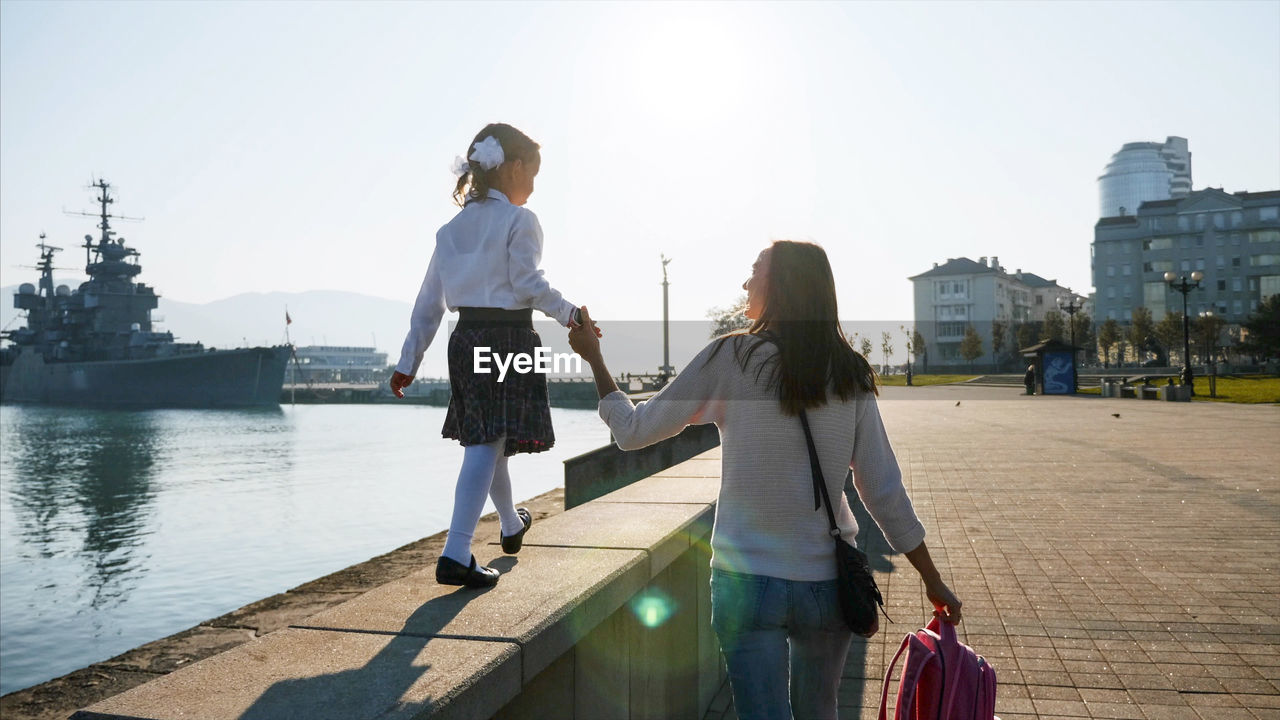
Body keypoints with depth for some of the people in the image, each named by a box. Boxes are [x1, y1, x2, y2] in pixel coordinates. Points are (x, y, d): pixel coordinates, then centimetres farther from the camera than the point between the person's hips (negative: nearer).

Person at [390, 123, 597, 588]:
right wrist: (568, 314, -10)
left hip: (465, 341, 7)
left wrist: (408, 362, 14)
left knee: (485, 440, 20)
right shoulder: (519, 220, -4)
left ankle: (512, 525, 42)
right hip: (509, 337, -7)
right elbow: (528, 284, -18)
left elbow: (428, 301, 12)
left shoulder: (453, 227, 14)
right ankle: (455, 555, -14)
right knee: (487, 444, -8)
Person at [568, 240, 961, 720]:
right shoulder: (849, 376, -1)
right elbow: (885, 493, -1)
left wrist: (594, 357, 10)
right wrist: (933, 581, 10)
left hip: (747, 581, -3)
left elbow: (633, 432, -3)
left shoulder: (730, 358, -10)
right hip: (828, 582, 4)